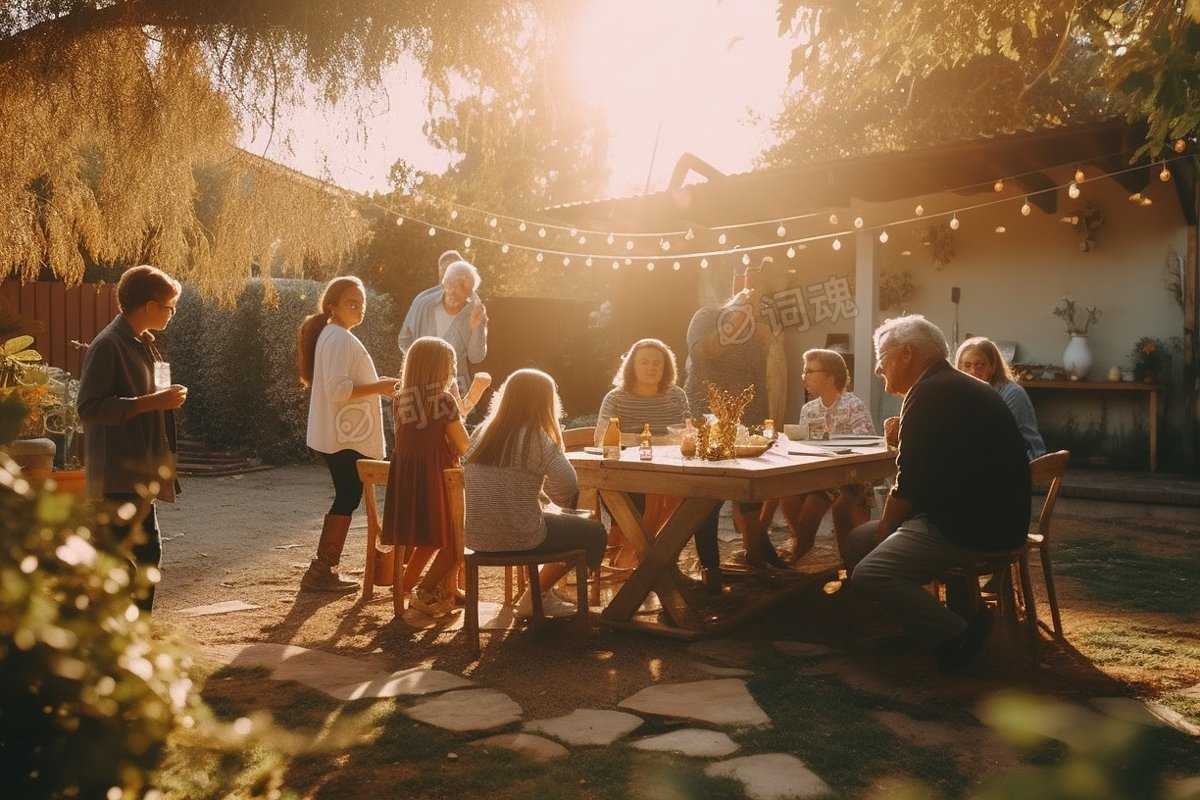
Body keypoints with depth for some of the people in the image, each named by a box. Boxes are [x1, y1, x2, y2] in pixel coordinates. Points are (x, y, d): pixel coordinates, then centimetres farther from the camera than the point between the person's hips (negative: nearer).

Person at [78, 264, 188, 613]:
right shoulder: (107, 345, -15)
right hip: (119, 476, -10)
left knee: (148, 552, 15)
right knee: (125, 558, -9)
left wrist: (165, 399, 10)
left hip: (140, 473, 10)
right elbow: (88, 407, -22)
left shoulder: (143, 343, 15)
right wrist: (150, 402, -23)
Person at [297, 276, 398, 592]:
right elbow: (338, 389, -25)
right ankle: (321, 571, 1)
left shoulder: (333, 336, 17)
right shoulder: (339, 338, -16)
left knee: (346, 499, 13)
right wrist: (379, 387, -19)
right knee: (347, 499, -5)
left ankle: (324, 569, 18)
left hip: (344, 435, 11)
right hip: (345, 437, -11)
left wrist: (377, 388, 17)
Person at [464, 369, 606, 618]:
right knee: (594, 532, 15)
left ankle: (541, 595, 34)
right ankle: (535, 597, 17)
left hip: (477, 537, 7)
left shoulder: (481, 433, 4)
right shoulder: (537, 440, -14)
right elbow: (568, 492, -12)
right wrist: (555, 446, 2)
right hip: (518, 539, -7)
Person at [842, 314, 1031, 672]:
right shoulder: (960, 387, 18)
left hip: (971, 530, -10)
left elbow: (909, 486, -15)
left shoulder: (930, 395, -14)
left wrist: (885, 530, 0)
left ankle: (955, 635, -17)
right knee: (858, 539, 13)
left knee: (867, 573, -20)